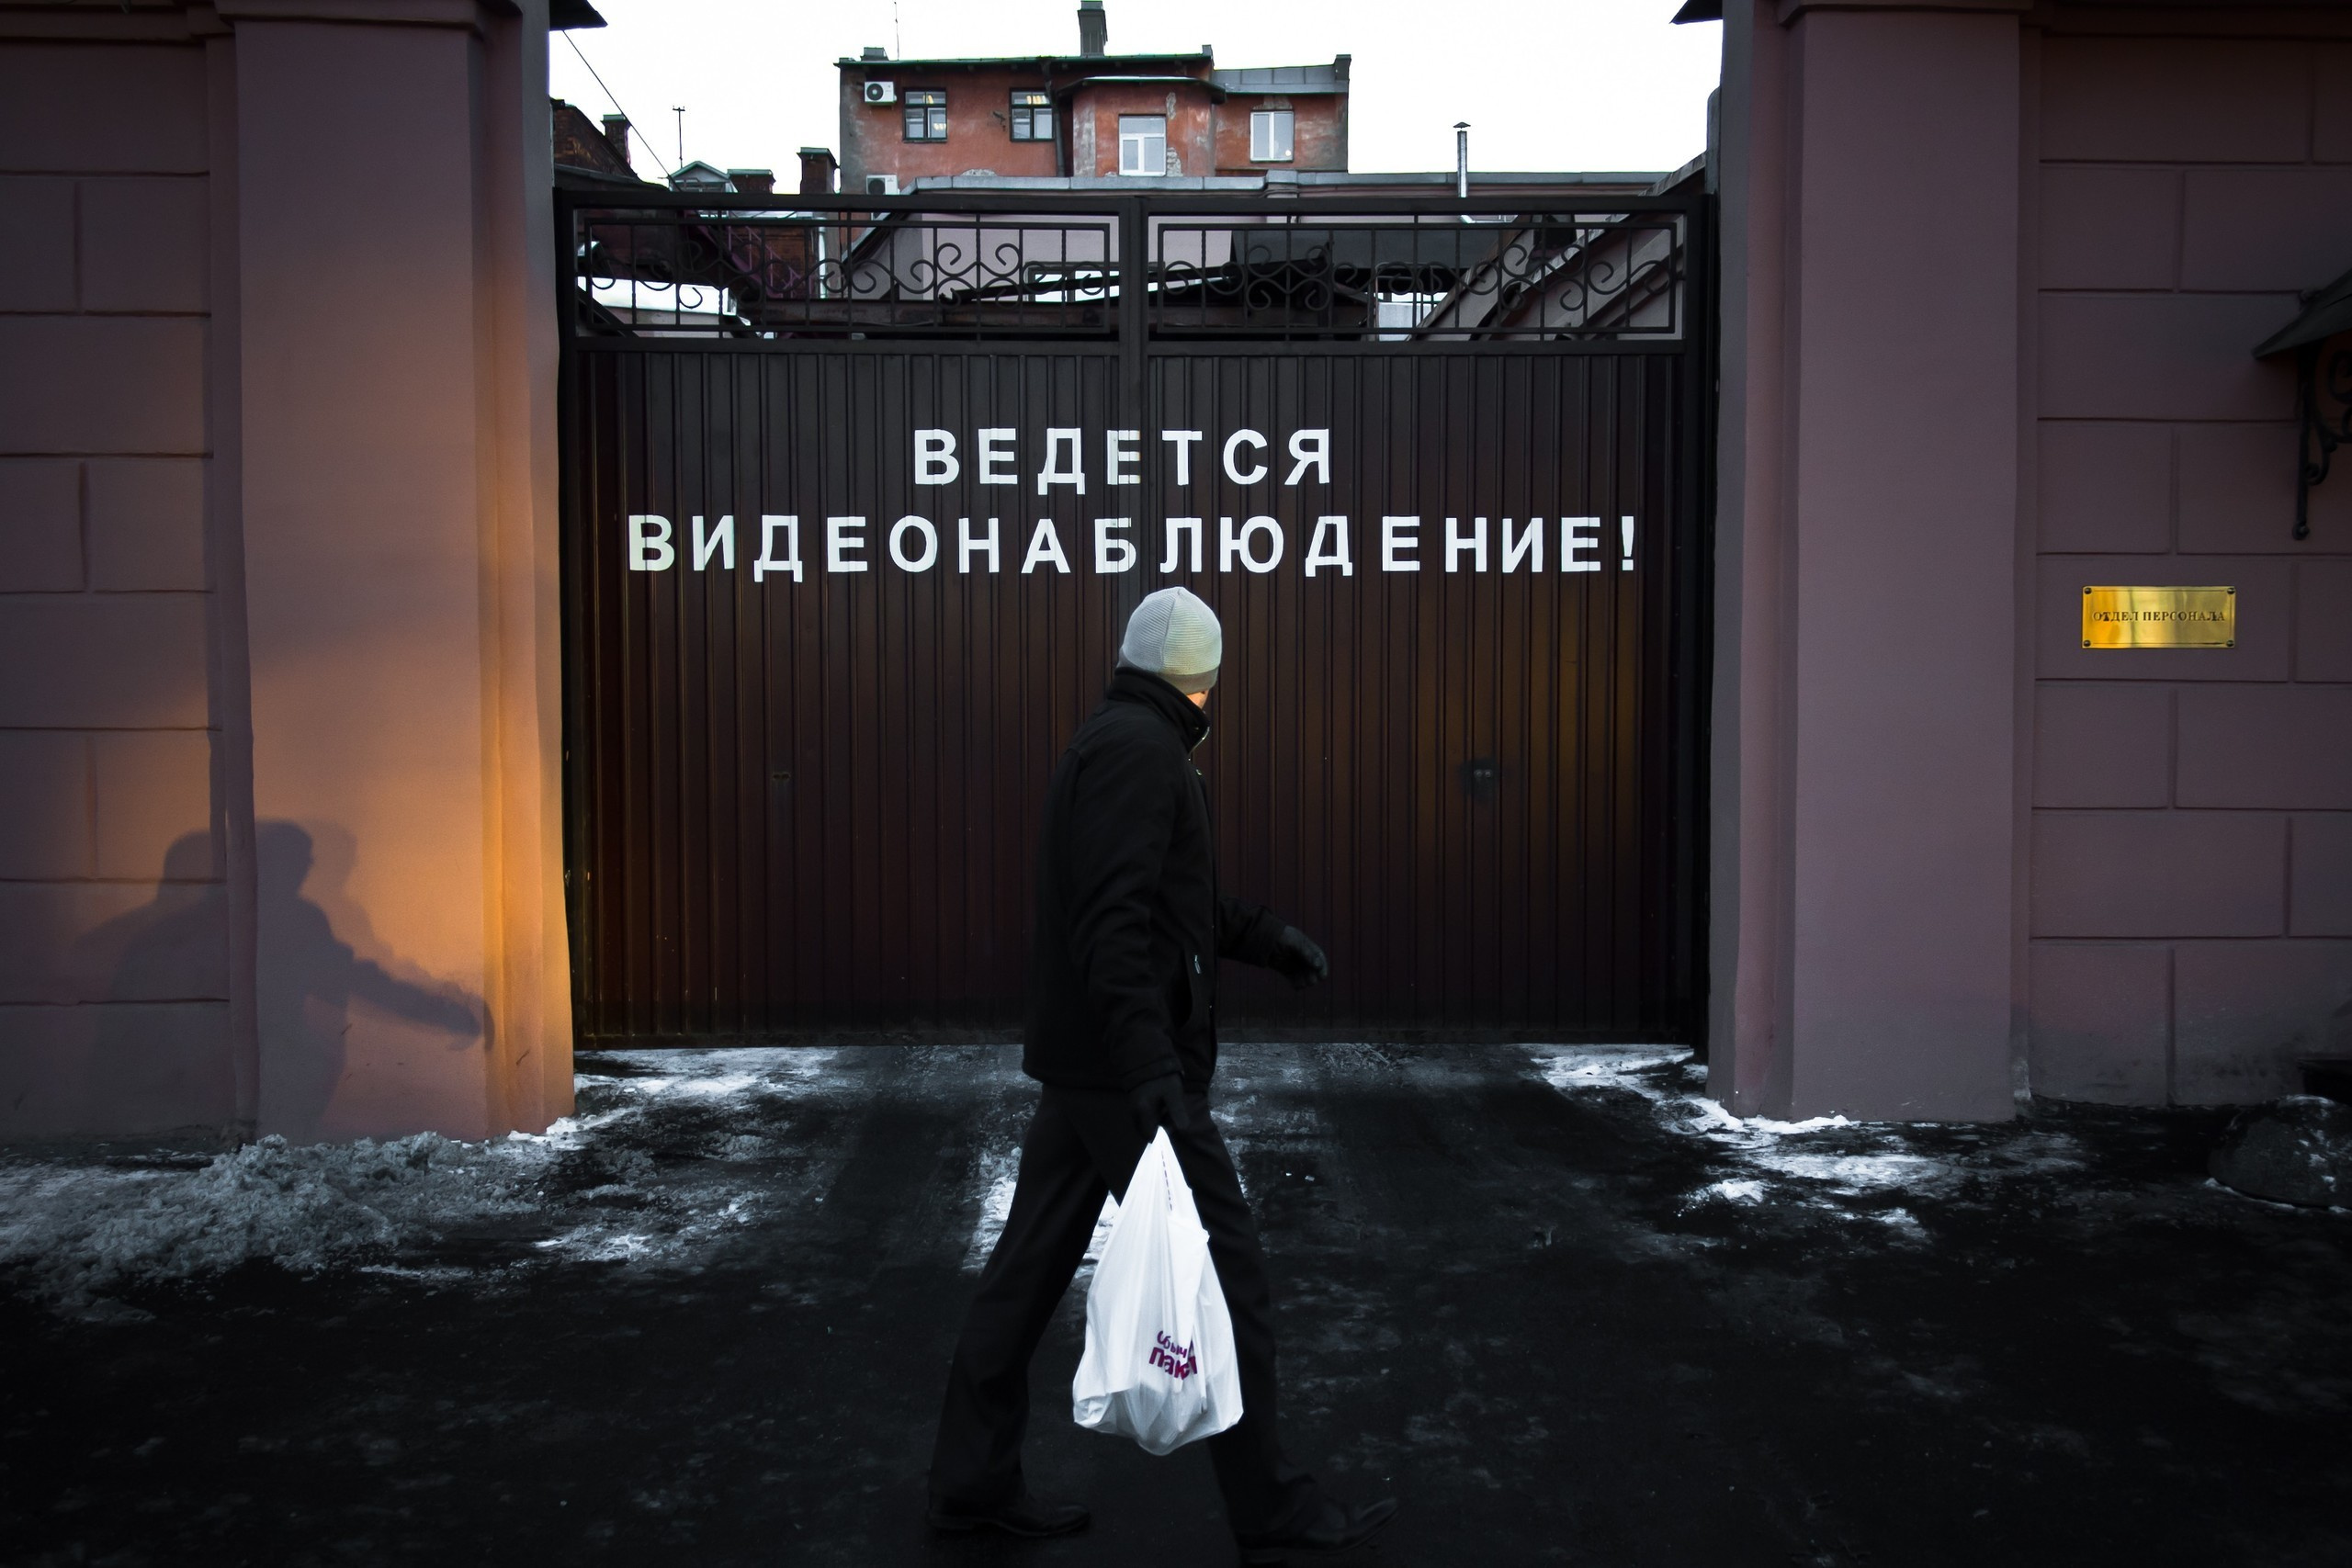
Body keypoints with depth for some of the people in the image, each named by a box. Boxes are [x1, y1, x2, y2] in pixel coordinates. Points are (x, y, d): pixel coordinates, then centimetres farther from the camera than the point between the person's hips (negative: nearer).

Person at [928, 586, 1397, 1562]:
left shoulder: (1111, 740, 16)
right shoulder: (1140, 748, -16)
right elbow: (1116, 922, -26)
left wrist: (1265, 938, 20)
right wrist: (1151, 1069, -31)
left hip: (1080, 1064, 10)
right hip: (1126, 1067, -10)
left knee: (1031, 1263, 14)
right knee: (1224, 1274, -1)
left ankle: (973, 1481, 24)